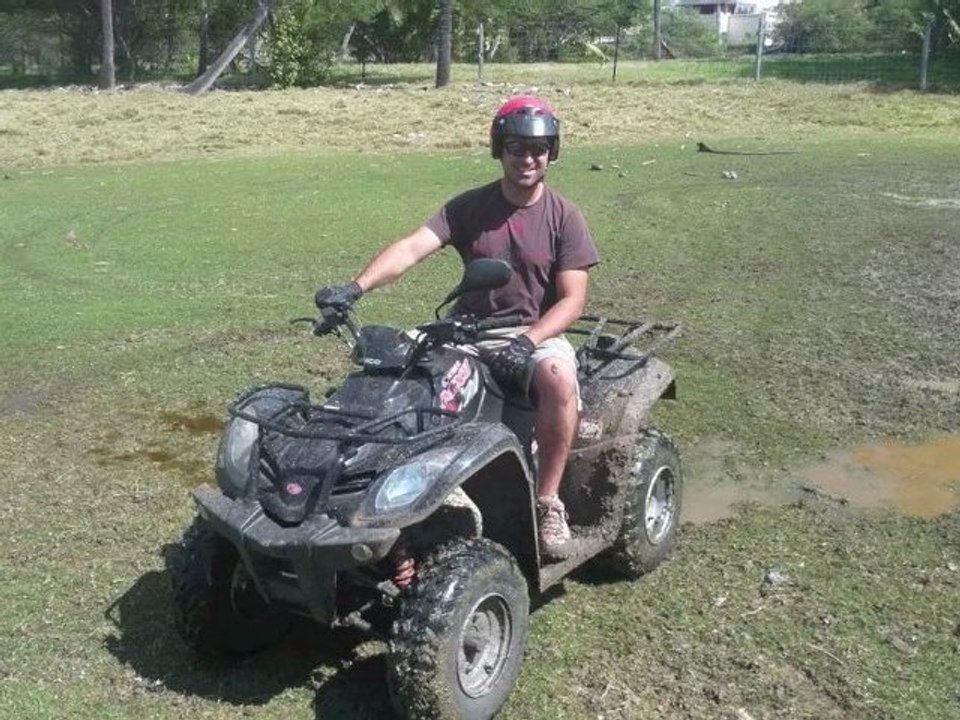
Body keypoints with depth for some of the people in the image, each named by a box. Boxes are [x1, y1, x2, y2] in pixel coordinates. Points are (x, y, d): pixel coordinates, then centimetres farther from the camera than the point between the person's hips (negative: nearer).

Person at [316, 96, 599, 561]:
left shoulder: (564, 217, -2)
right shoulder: (469, 208, 1)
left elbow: (572, 299, -7)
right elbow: (410, 248, -13)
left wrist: (527, 342, -26)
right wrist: (356, 288, -31)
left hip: (538, 333, -2)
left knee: (559, 378, -36)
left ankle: (547, 503, -18)